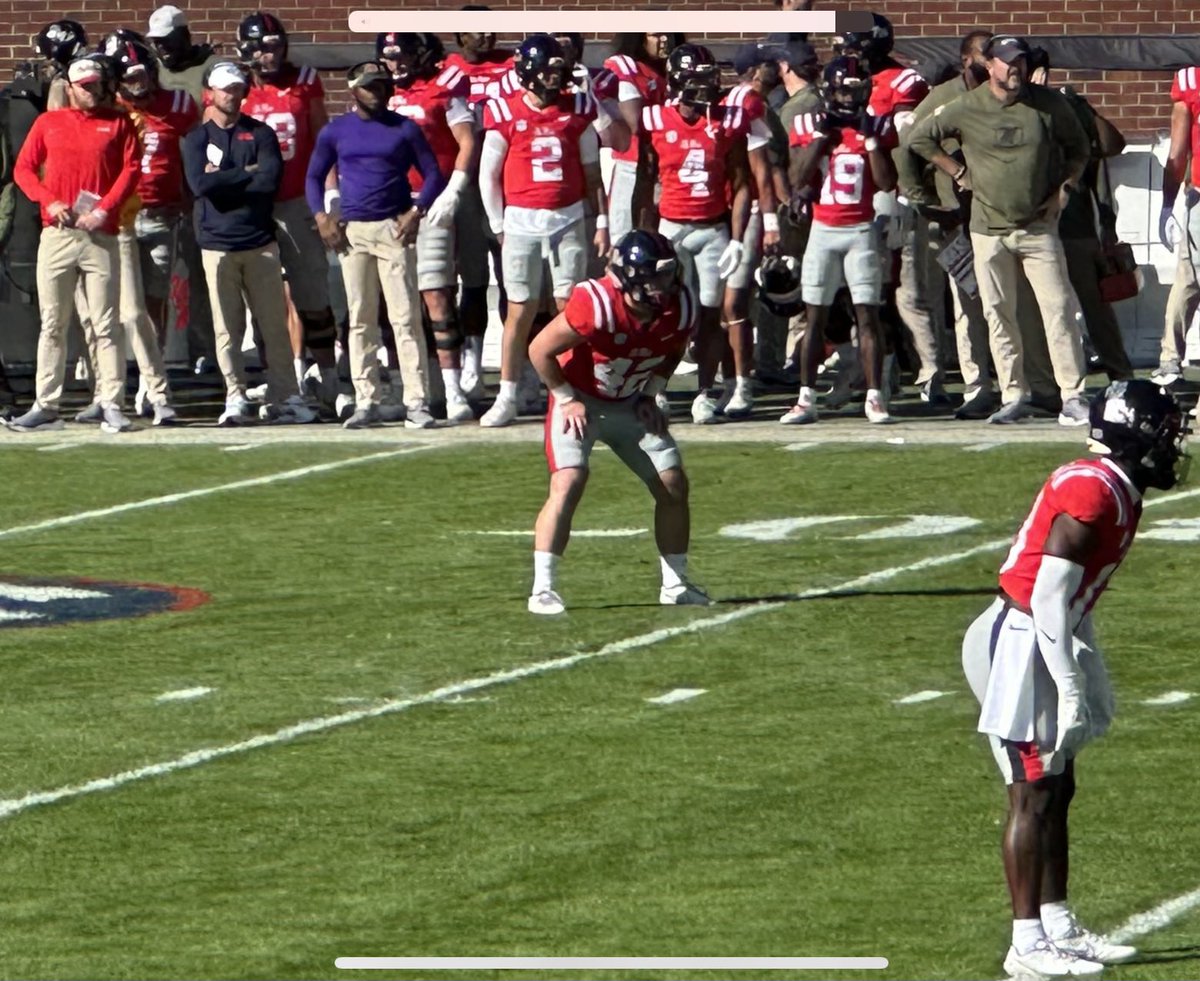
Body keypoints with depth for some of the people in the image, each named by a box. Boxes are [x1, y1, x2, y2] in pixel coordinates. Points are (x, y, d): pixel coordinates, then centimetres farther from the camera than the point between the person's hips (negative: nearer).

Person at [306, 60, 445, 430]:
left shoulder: (404, 129, 5)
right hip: (352, 231, 2)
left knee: (405, 317, -7)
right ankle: (366, 402, 9)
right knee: (360, 320, 5)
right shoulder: (336, 131, 9)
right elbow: (314, 177, 15)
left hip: (394, 228, -2)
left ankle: (416, 402, -8)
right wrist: (321, 216, 0)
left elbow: (432, 174, 6)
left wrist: (416, 211, -8)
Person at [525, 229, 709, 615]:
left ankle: (676, 584, 17)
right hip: (580, 401, -6)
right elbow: (540, 350, -21)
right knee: (568, 484, -22)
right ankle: (543, 589, -17)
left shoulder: (680, 308, -15)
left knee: (674, 485, 1)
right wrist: (567, 400, -15)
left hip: (630, 405, 6)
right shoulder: (597, 305, -33)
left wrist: (650, 395, 0)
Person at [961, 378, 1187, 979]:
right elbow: (1049, 599, -23)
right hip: (1020, 643, -10)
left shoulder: (1117, 493, 10)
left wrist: (1079, 684, 18)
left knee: (1056, 790, 14)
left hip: (1043, 640, 10)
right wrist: (1072, 690, -21)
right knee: (1034, 794, -6)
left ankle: (1058, 927, 22)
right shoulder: (1091, 494, -21)